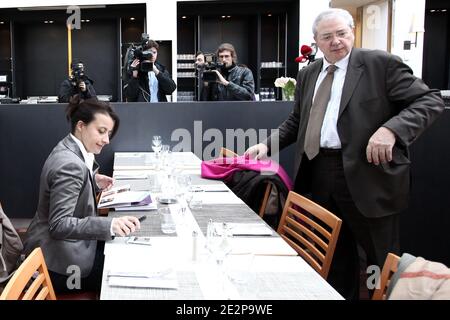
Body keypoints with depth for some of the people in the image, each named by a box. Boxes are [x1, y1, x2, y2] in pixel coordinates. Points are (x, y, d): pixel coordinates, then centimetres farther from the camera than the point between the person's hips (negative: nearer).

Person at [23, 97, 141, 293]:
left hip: (66, 243, 10)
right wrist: (110, 225, -37)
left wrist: (94, 181, 6)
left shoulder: (72, 150, 4)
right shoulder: (69, 164, -25)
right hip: (59, 260, -10)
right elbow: (59, 224, -28)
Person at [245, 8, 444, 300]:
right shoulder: (308, 75, 14)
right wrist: (268, 145, 7)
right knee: (335, 254, 17)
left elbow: (430, 101, -9)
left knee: (383, 260, 7)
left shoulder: (381, 63, -5)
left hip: (365, 174, -5)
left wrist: (391, 129, -25)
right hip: (318, 175, 6)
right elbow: (297, 121, 23)